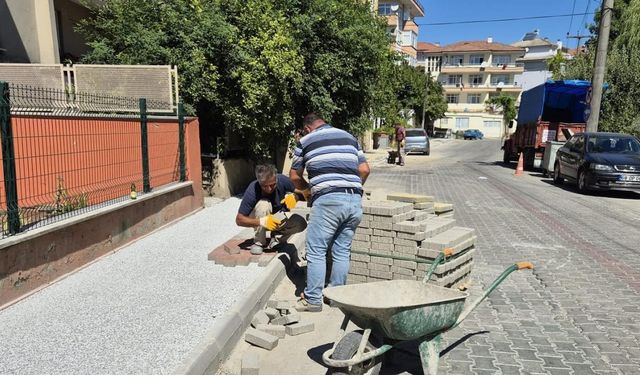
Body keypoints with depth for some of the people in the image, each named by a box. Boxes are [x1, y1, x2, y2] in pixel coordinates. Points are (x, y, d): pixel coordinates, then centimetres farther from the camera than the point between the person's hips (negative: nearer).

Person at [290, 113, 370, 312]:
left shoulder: (305, 141, 11)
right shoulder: (349, 137, 21)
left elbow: (294, 177, 18)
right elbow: (364, 170, 15)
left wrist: (307, 188, 36)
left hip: (328, 200, -5)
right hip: (355, 200, 5)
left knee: (316, 251, 5)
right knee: (342, 251, 13)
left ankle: (313, 299, 9)